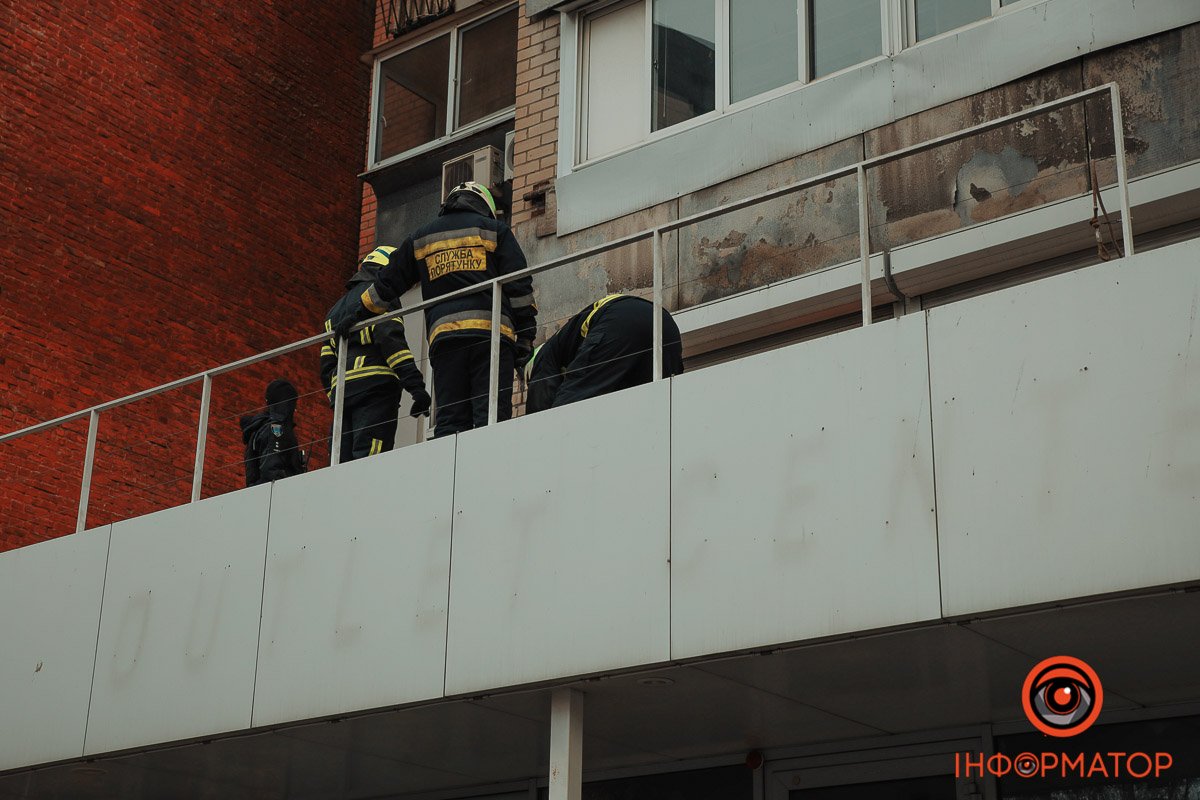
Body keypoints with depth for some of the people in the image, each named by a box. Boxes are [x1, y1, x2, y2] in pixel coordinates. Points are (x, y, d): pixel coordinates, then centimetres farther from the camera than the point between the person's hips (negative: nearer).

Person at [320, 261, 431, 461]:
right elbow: (390, 338, -12)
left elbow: (326, 365, 24)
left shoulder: (336, 308, 30)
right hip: (375, 385, -7)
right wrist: (416, 385, -19)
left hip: (341, 391, 7)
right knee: (369, 465, -19)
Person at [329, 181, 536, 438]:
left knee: (449, 420, 0)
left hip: (443, 335, 3)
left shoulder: (422, 238, 23)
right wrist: (525, 337, 6)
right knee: (491, 416, -11)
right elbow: (520, 286, 6)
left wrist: (357, 311, 40)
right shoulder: (494, 229, 14)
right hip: (490, 332, -3)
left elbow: (388, 282, 28)